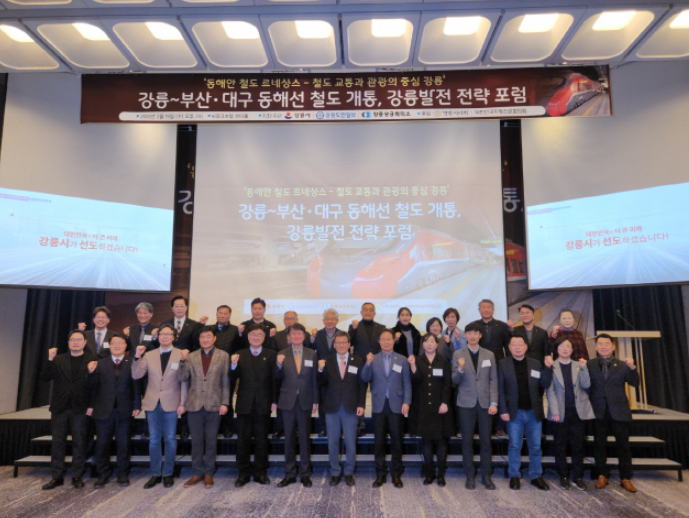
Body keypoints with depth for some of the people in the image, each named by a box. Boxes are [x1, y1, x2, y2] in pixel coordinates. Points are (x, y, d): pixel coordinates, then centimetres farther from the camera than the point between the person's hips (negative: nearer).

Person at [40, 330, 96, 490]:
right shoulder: (59, 360, 10)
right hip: (60, 407, 3)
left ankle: (77, 477, 15)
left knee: (79, 444, 5)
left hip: (81, 408, -3)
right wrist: (50, 360, -11)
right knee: (57, 443, 9)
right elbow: (44, 377, 0)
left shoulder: (92, 360, 0)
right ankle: (57, 476, 22)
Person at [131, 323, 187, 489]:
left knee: (170, 439, 7)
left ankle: (168, 474, 20)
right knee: (154, 439, 11)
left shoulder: (181, 355, -4)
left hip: (171, 403, -2)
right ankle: (155, 474, 23)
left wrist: (182, 403, -7)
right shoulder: (149, 355, 4)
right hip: (152, 403, 3)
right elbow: (136, 376, -1)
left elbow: (184, 381, -4)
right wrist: (137, 357, -15)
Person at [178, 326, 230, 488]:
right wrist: (183, 361, -15)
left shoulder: (223, 356, 1)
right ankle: (198, 472, 23)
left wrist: (225, 403, -5)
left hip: (214, 404, -1)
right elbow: (182, 378, -1)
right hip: (195, 404, 2)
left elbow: (225, 381, 0)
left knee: (211, 440, 7)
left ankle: (209, 473, 21)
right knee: (196, 440, 10)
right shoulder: (191, 356, 5)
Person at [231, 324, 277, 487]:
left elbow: (274, 379, -3)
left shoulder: (271, 355, 2)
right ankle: (244, 472, 20)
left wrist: (274, 401, -8)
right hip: (244, 404, 1)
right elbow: (234, 377, -2)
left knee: (262, 439, 9)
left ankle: (260, 472, 21)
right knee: (243, 439, 7)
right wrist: (234, 365, -21)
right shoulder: (240, 355, 6)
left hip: (263, 405, -1)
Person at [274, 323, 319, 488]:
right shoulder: (282, 354, 1)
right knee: (289, 438, 8)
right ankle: (290, 473, 20)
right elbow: (278, 378, 0)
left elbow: (314, 379, 3)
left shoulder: (312, 354, 2)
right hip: (288, 401, 0)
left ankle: (305, 474, 18)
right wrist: (279, 365, -20)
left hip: (305, 401, 0)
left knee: (305, 438, 7)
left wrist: (315, 401, 0)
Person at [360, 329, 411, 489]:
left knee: (396, 441, 6)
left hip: (396, 405, 0)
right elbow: (365, 379, -5)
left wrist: (406, 402, -7)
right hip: (379, 405, 1)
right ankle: (380, 474, 17)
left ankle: (396, 474, 18)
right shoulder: (373, 359, 5)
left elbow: (407, 383, 3)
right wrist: (368, 364, -20)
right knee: (379, 441, 6)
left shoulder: (402, 360, 4)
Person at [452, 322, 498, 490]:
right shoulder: (458, 354, 1)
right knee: (467, 440, 5)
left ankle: (486, 475, 19)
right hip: (466, 403, -1)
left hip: (485, 403, 1)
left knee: (485, 440, 6)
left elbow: (493, 380, 5)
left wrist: (493, 402, -2)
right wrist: (460, 369, -21)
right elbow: (455, 380, -1)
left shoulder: (489, 355, 6)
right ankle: (470, 475, 17)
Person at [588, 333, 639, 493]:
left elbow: (634, 383, -3)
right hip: (599, 412, 0)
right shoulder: (589, 365, 2)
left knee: (623, 445, 6)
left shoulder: (622, 365, 4)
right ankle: (603, 475, 21)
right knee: (599, 444, 8)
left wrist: (632, 368, -17)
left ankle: (625, 478, 20)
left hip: (619, 411, 0)